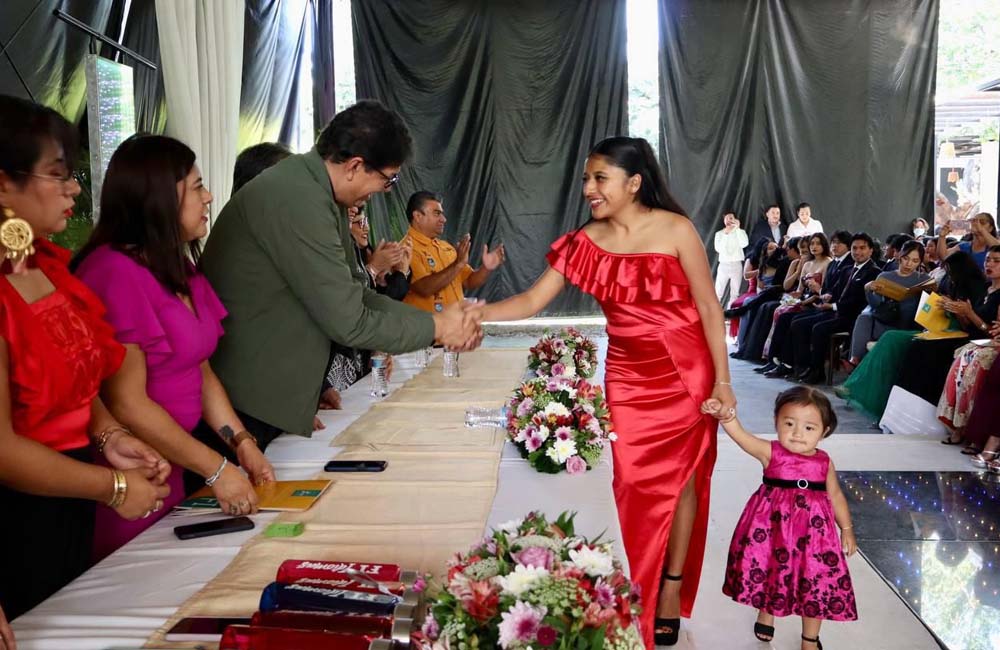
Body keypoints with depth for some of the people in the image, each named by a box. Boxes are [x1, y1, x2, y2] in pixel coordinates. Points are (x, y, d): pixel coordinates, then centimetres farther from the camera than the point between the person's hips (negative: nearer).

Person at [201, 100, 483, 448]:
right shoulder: (299, 201, -24)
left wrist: (438, 321, 2)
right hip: (247, 403, -10)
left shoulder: (317, 192, 7)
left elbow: (354, 293, 10)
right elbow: (348, 323, -22)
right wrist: (436, 328, -8)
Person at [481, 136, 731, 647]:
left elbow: (709, 307, -7)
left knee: (680, 477, 7)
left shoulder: (675, 230, -10)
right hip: (627, 375, 2)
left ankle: (672, 588, 24)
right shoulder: (585, 243, -1)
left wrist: (722, 380, -9)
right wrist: (473, 314, -15)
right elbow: (532, 301, -2)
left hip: (686, 372, -2)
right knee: (633, 481, 0)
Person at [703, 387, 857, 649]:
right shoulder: (771, 452, -9)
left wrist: (847, 529, 13)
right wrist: (725, 414, -42)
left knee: (814, 579, 7)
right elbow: (742, 436, -25)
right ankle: (765, 612, 46)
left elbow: (835, 496, 12)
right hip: (773, 527, -1)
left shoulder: (824, 462, -1)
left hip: (812, 529, 1)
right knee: (767, 568, 15)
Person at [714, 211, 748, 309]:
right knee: (718, 293, -5)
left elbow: (745, 244, -16)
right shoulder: (719, 233, 7)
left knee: (734, 294, 1)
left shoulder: (741, 232, 4)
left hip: (736, 265, 0)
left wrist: (737, 228, -16)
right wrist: (725, 234, -13)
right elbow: (718, 248, -7)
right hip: (723, 265, 0)